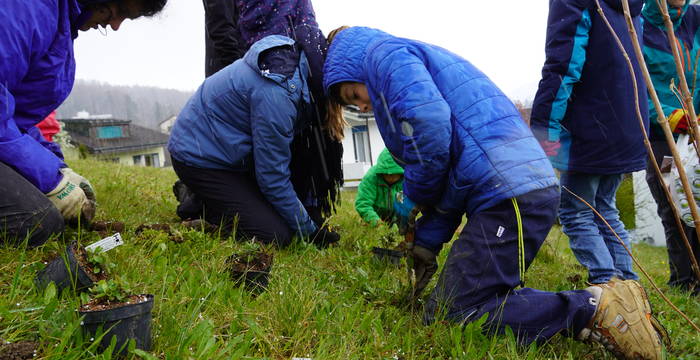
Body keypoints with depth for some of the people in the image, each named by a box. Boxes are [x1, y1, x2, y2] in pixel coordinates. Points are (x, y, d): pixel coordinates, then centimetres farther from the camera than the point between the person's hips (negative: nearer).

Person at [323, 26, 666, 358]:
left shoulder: (383, 52, 3)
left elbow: (428, 121, -20)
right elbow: (448, 180, 26)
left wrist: (412, 196, -3)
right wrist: (426, 242, 19)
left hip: (509, 191, -10)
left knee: (454, 315, -7)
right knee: (441, 309, 11)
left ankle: (593, 308, -9)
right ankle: (596, 301, 6)